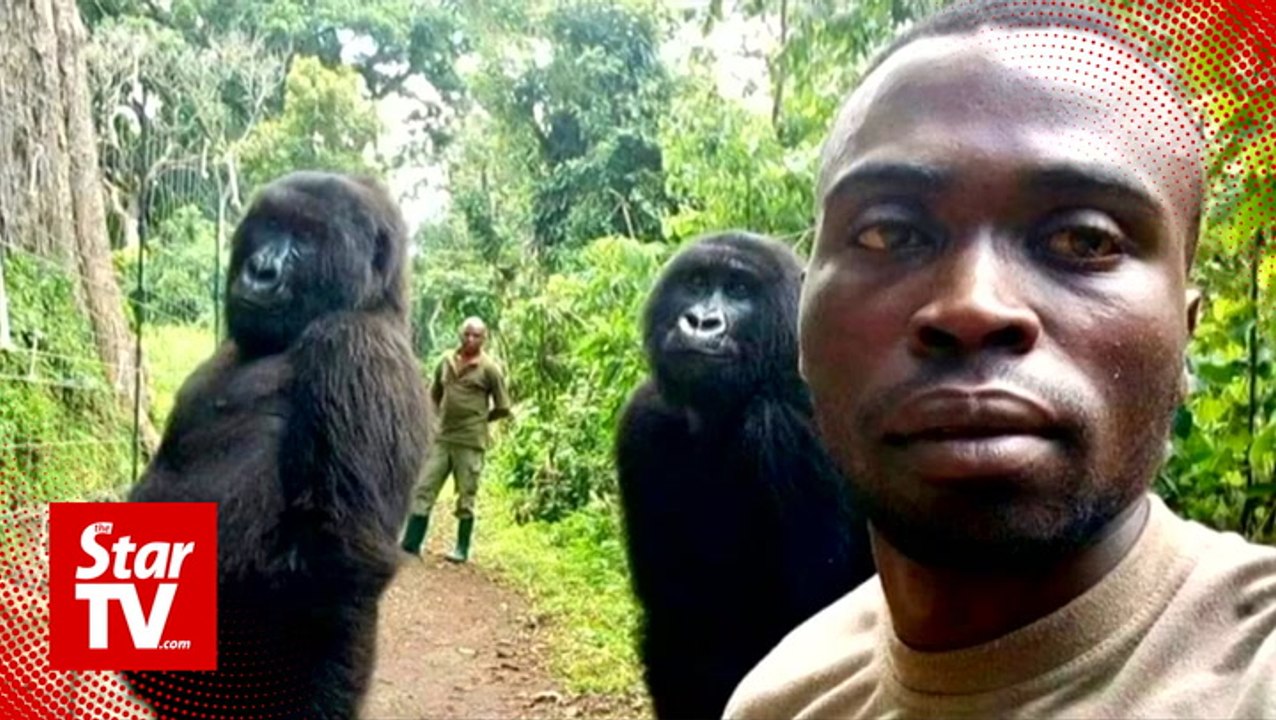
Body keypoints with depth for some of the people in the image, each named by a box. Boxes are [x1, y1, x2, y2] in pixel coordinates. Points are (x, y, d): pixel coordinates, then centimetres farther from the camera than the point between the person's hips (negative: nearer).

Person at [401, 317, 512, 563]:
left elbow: (503, 409, -2)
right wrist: (442, 415, 11)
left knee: (465, 498, 4)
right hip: (442, 438, 5)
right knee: (423, 491, 3)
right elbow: (434, 393, 23)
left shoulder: (489, 369, -6)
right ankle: (410, 545, 8)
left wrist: (478, 419, 5)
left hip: (470, 442, -4)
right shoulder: (446, 361, 7)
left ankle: (462, 549, 16)